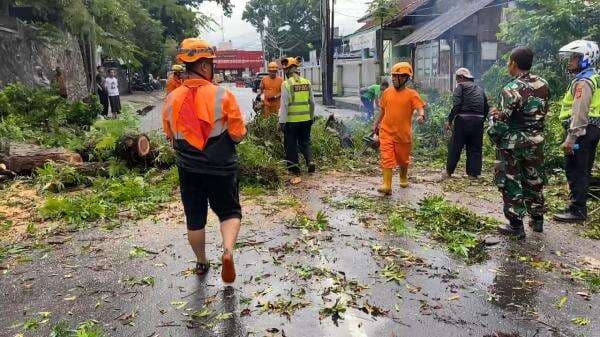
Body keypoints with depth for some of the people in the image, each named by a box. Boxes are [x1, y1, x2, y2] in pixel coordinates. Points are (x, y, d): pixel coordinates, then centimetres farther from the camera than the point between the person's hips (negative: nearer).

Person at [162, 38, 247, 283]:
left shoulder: (172, 99, -4)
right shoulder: (223, 95, -15)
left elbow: (170, 136, 8)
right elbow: (238, 135, -12)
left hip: (188, 169, 3)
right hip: (221, 168, -3)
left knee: (194, 218, 17)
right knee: (230, 212, 14)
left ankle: (201, 262, 33)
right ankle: (228, 249, -11)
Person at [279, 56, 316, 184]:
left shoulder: (286, 84, -10)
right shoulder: (307, 82, 4)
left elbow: (284, 105, -11)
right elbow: (312, 102, 9)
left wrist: (282, 121, -6)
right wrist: (311, 116, 21)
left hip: (291, 120, -4)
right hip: (306, 119, 4)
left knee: (291, 146, 6)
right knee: (305, 142, 22)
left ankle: (296, 174, 9)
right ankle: (310, 161, 2)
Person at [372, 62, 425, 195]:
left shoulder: (411, 94, -6)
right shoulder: (387, 92, 6)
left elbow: (420, 108, -18)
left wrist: (421, 116, -39)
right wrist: (376, 124, 19)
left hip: (403, 134, -2)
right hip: (386, 132, 2)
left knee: (403, 159, 16)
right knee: (387, 158, -8)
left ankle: (403, 178, 42)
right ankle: (387, 185, -9)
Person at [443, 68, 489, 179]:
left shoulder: (461, 86, 0)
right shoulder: (480, 89, 19)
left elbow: (457, 105, -12)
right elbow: (486, 107, 16)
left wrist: (449, 120, -10)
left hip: (463, 120, -5)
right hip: (478, 121, 5)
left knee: (455, 146, 4)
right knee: (475, 148, 11)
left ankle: (449, 172, 12)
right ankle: (473, 173, 12)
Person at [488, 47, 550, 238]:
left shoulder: (511, 89, -20)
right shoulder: (543, 84, 1)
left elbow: (502, 121, -19)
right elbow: (543, 112, 10)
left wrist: (494, 115, 1)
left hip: (513, 143, -6)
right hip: (536, 141, 6)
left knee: (511, 183, 4)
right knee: (534, 180, 19)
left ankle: (516, 225, 8)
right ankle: (537, 219, 31)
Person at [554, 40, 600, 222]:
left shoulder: (583, 82, -15)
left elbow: (579, 113, -23)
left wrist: (570, 138, -24)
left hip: (582, 131, -10)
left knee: (576, 171, -6)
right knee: (583, 170, 15)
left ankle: (577, 210, -2)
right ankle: (579, 206, 24)